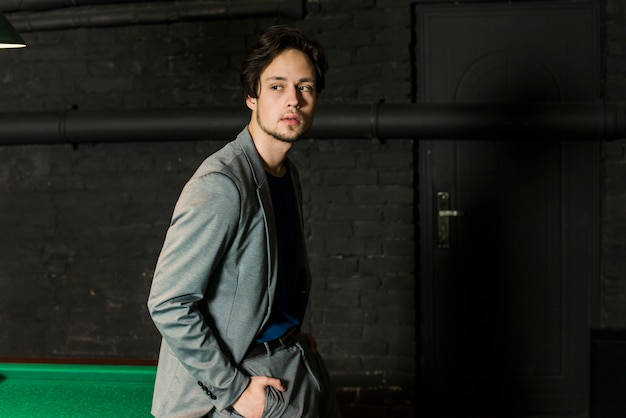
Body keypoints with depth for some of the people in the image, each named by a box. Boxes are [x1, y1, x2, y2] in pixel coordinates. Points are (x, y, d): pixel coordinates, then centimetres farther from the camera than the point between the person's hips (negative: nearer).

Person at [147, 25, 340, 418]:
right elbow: (168, 303, -24)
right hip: (245, 372, -8)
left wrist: (293, 334, 8)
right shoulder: (220, 186, -24)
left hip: (296, 361, 8)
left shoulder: (290, 176, 4)